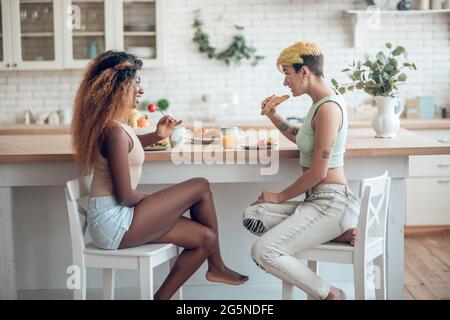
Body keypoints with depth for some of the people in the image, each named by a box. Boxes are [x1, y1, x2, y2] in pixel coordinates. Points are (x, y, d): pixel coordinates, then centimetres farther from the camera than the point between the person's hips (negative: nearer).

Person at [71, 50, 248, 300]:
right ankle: (217, 266, 12)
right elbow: (125, 196, -22)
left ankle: (161, 297, 15)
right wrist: (147, 198, -1)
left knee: (204, 237, 7)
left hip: (110, 219, 10)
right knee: (201, 187, -5)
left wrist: (157, 136, 20)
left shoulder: (109, 123, 10)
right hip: (114, 222, -10)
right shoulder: (115, 131, -20)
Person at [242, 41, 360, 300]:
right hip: (319, 200, 10)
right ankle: (336, 232, 0)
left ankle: (330, 294, -3)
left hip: (332, 201, -10)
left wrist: (281, 197, -6)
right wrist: (274, 116, 19)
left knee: (263, 251, -19)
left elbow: (318, 172, -19)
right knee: (253, 216, 4)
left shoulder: (328, 108, -17)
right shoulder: (322, 102, 13)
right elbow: (302, 138, 33)